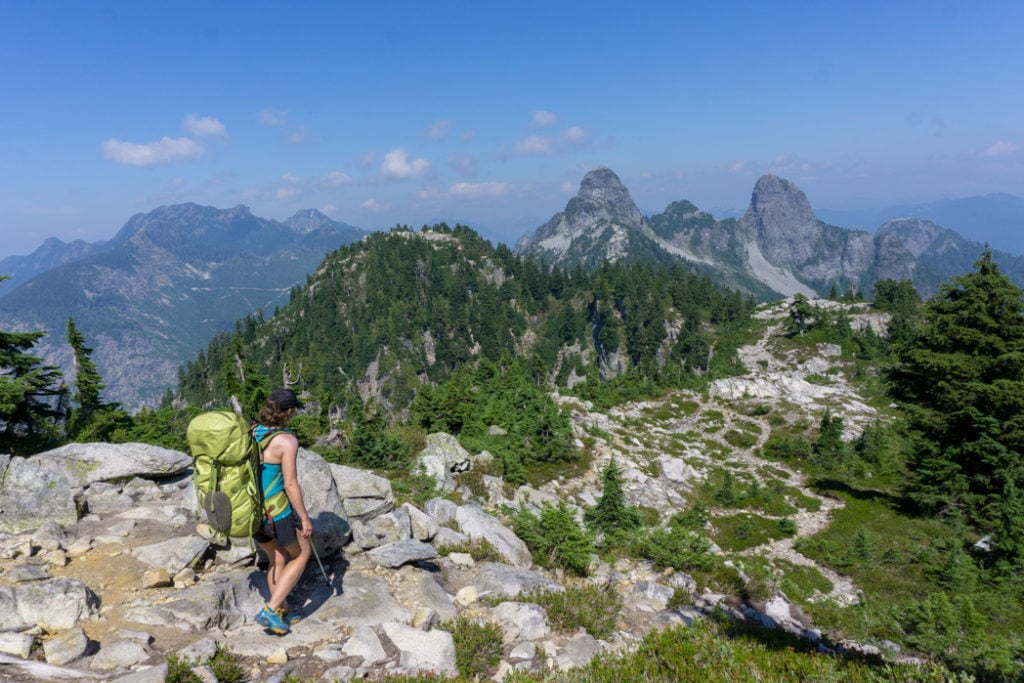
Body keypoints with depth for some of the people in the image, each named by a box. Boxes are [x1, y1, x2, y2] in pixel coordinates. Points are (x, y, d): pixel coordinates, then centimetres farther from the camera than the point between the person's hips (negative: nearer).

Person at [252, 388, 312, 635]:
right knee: (302, 554, 18)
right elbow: (291, 485, -20)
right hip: (276, 512, -7)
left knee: (277, 558, 27)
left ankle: (281, 614, 36)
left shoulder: (251, 432, 1)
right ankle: (270, 610, 11)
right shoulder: (287, 440, -21)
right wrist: (305, 518, -9)